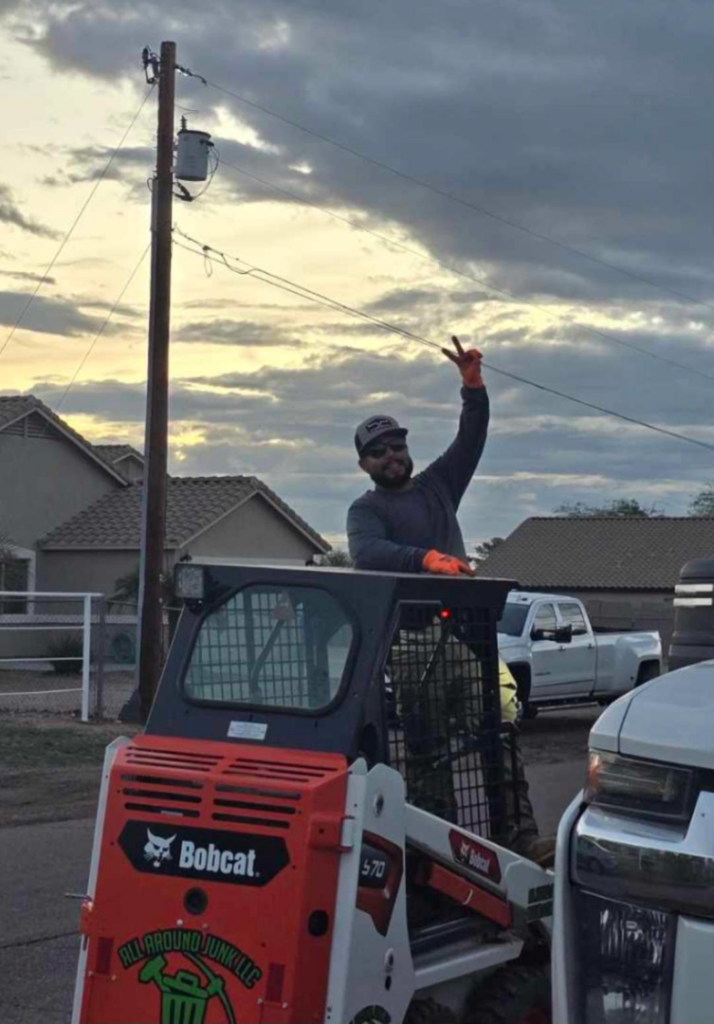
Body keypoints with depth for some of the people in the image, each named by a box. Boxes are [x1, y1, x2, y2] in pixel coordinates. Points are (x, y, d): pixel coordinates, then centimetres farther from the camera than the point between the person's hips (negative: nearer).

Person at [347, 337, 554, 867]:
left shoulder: (437, 485, 22)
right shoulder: (365, 510, 6)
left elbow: (472, 437, 15)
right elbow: (366, 552, -15)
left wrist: (473, 384, -1)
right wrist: (425, 558, -31)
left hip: (463, 628, 4)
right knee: (425, 745, -9)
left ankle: (521, 831, -10)